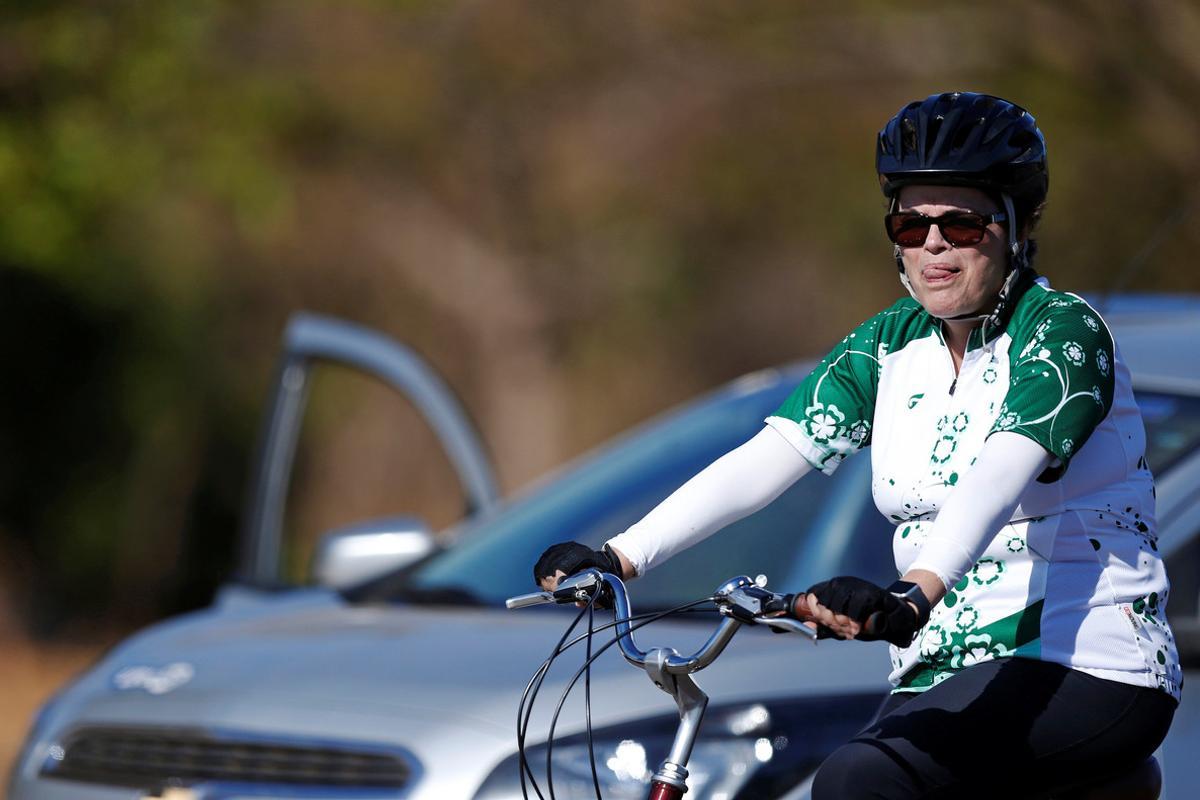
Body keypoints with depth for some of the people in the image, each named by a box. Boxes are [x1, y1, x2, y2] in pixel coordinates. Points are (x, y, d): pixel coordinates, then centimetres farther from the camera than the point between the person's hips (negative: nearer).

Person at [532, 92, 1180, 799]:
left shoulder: (1063, 332, -9)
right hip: (945, 674, 7)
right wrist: (621, 556, -17)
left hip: (1086, 673, -7)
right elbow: (766, 456, -2)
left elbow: (999, 476, -28)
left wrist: (914, 593, -46)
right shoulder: (893, 346, 10)